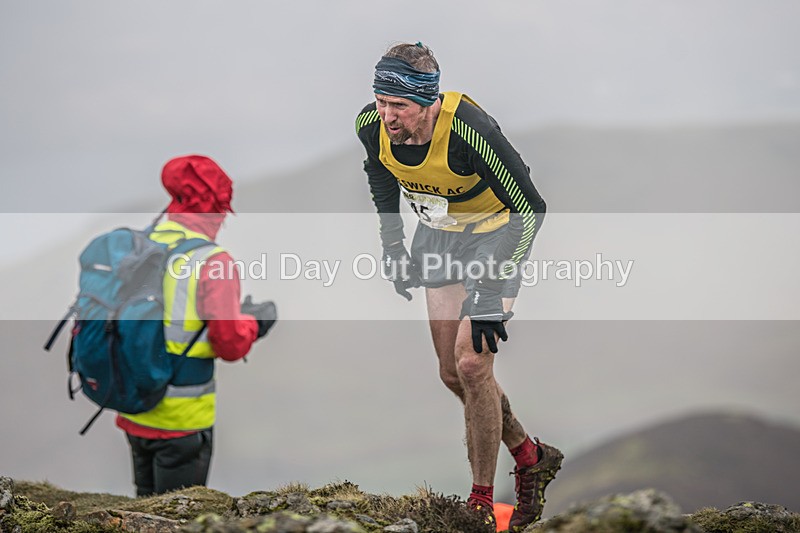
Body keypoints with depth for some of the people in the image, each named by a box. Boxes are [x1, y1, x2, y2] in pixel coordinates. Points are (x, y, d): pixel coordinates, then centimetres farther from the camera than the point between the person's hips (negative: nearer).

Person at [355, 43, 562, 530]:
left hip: (493, 232, -6)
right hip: (438, 233, 6)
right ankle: (530, 458, 29)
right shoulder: (371, 125, -20)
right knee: (453, 373, 7)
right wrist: (393, 243, 5)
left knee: (472, 362, -17)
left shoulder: (468, 129, -37)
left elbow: (530, 208, -29)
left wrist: (492, 289, -31)